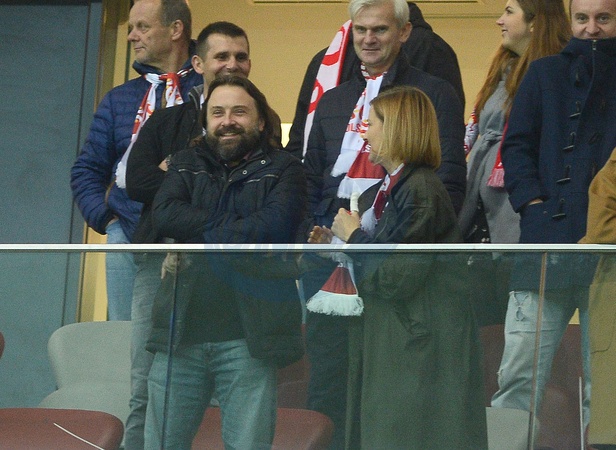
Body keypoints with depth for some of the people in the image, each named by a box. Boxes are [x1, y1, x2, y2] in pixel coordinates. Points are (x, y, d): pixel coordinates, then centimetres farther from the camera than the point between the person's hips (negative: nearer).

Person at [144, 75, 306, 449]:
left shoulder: (283, 170, 6)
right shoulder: (186, 164, 16)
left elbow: (277, 226, -13)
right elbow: (164, 216, -2)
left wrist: (201, 230, -7)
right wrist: (240, 228, -7)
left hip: (247, 337, -3)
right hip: (180, 332, 3)